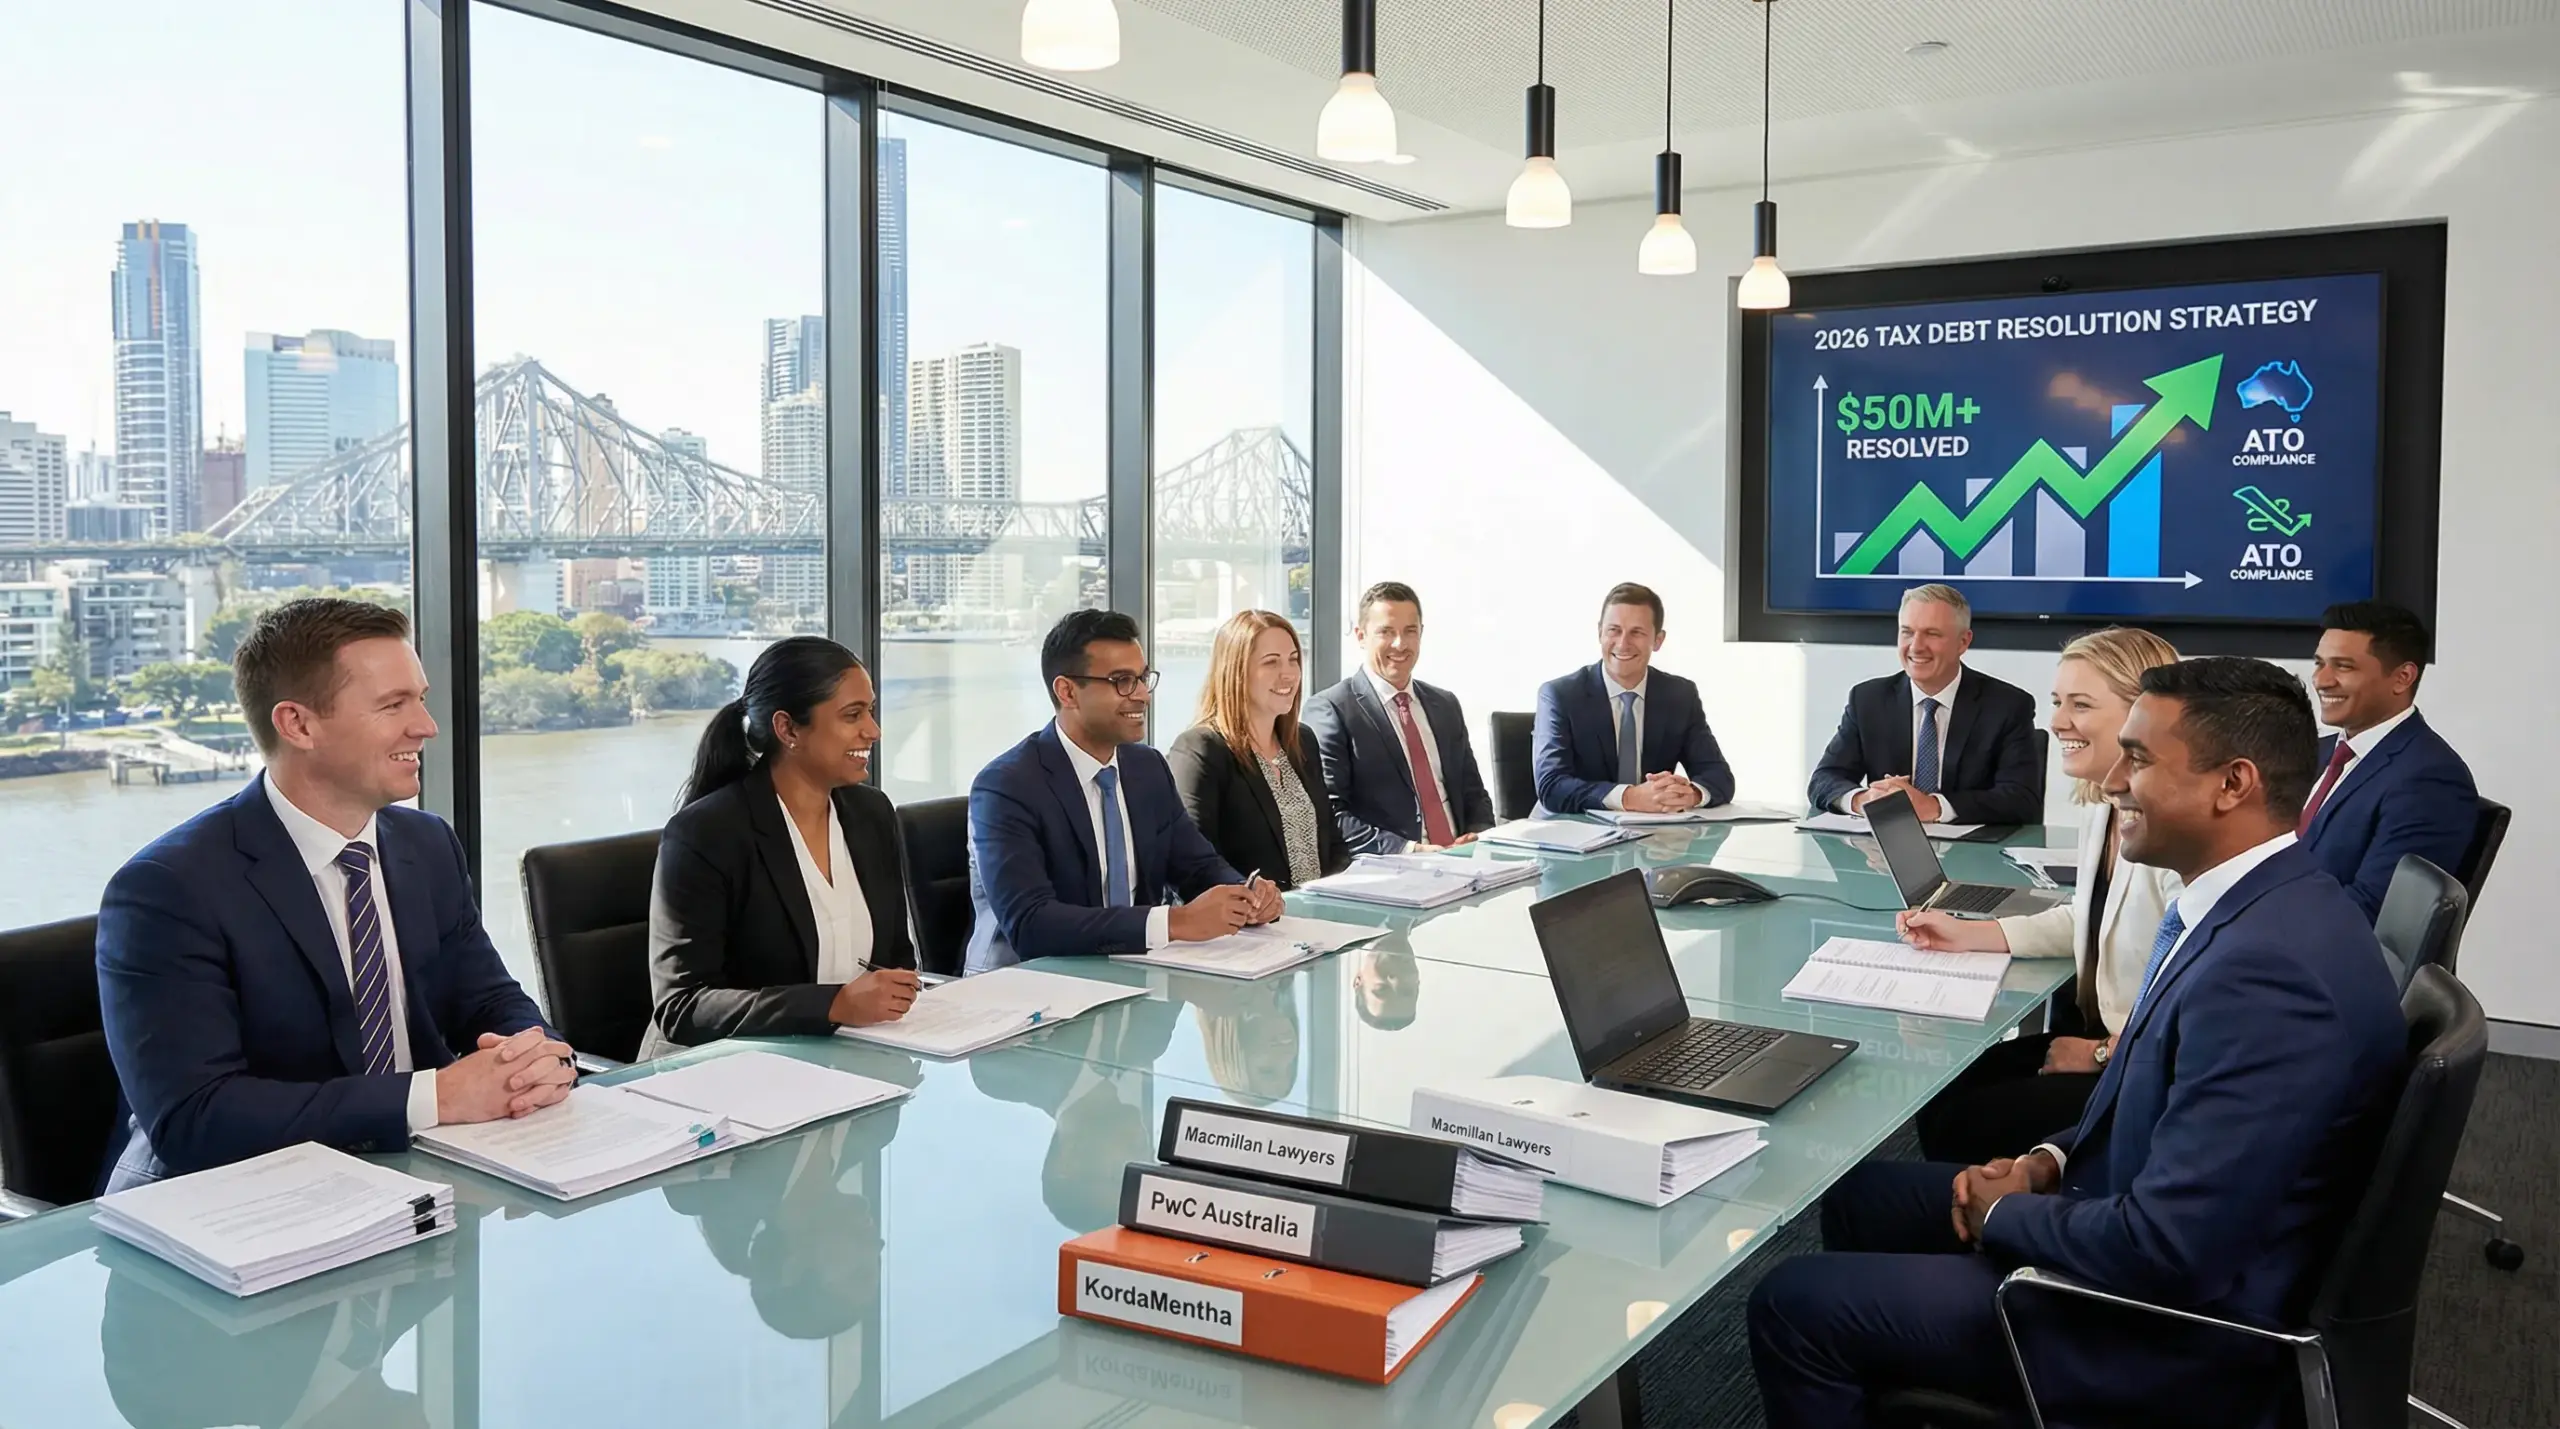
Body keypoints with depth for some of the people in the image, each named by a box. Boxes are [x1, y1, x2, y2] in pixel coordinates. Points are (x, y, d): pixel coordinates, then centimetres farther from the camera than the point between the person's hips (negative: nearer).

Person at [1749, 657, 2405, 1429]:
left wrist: (2002, 1212, -14)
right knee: (1858, 1195, 18)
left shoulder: (2269, 968, -31)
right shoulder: (2256, 903, 2)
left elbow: (2166, 1252, -31)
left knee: (1794, 1305, -7)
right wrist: (2049, 1162, 1)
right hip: (2137, 1231, 10)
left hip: (2175, 1319, -10)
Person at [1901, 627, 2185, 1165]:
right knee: (1941, 1093, 2)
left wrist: (2102, 1054, -15)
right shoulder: (2101, 809, 6)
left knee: (1964, 1126, -10)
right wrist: (1966, 934, 12)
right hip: (2099, 1034, 9)